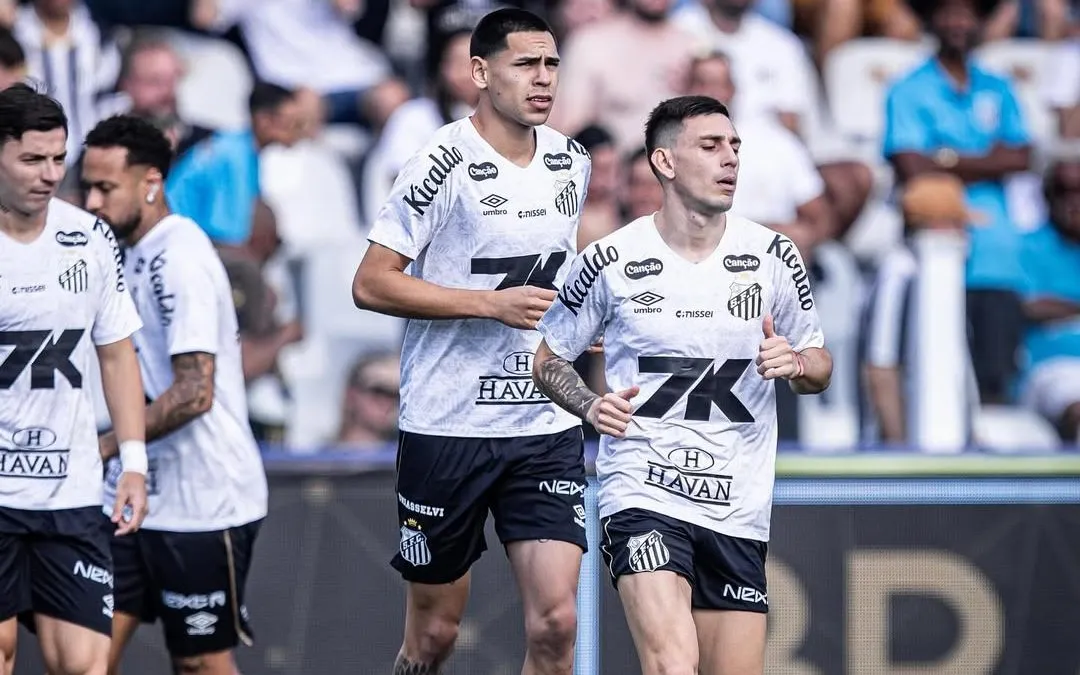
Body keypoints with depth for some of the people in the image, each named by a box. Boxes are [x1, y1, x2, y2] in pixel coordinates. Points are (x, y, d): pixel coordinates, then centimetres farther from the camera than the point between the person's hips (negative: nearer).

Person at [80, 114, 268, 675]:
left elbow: (194, 393, -25)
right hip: (138, 492, 8)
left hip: (203, 502, -8)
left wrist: (106, 447, -18)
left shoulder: (179, 259, -18)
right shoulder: (129, 252, 10)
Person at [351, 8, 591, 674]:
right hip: (448, 426, -4)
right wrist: (492, 303, -20)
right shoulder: (445, 163, -12)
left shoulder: (572, 163, 8)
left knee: (556, 621, -9)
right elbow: (371, 283, -15)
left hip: (548, 426, 4)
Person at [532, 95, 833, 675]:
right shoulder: (610, 262, -2)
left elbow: (819, 367, 14)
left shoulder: (772, 256, 4)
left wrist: (795, 364, -9)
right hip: (642, 492, -4)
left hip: (739, 508, 4)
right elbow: (548, 360, 11)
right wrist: (592, 406, -9)